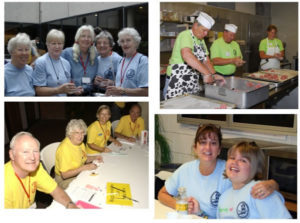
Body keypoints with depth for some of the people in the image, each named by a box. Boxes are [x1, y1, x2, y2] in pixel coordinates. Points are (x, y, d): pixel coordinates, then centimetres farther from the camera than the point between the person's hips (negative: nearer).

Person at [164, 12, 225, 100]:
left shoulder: (201, 40, 14)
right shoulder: (186, 35, -15)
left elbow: (206, 60, 13)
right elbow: (186, 55, -34)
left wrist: (213, 75, -5)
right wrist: (206, 73, -36)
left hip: (192, 82, 8)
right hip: (177, 82, -8)